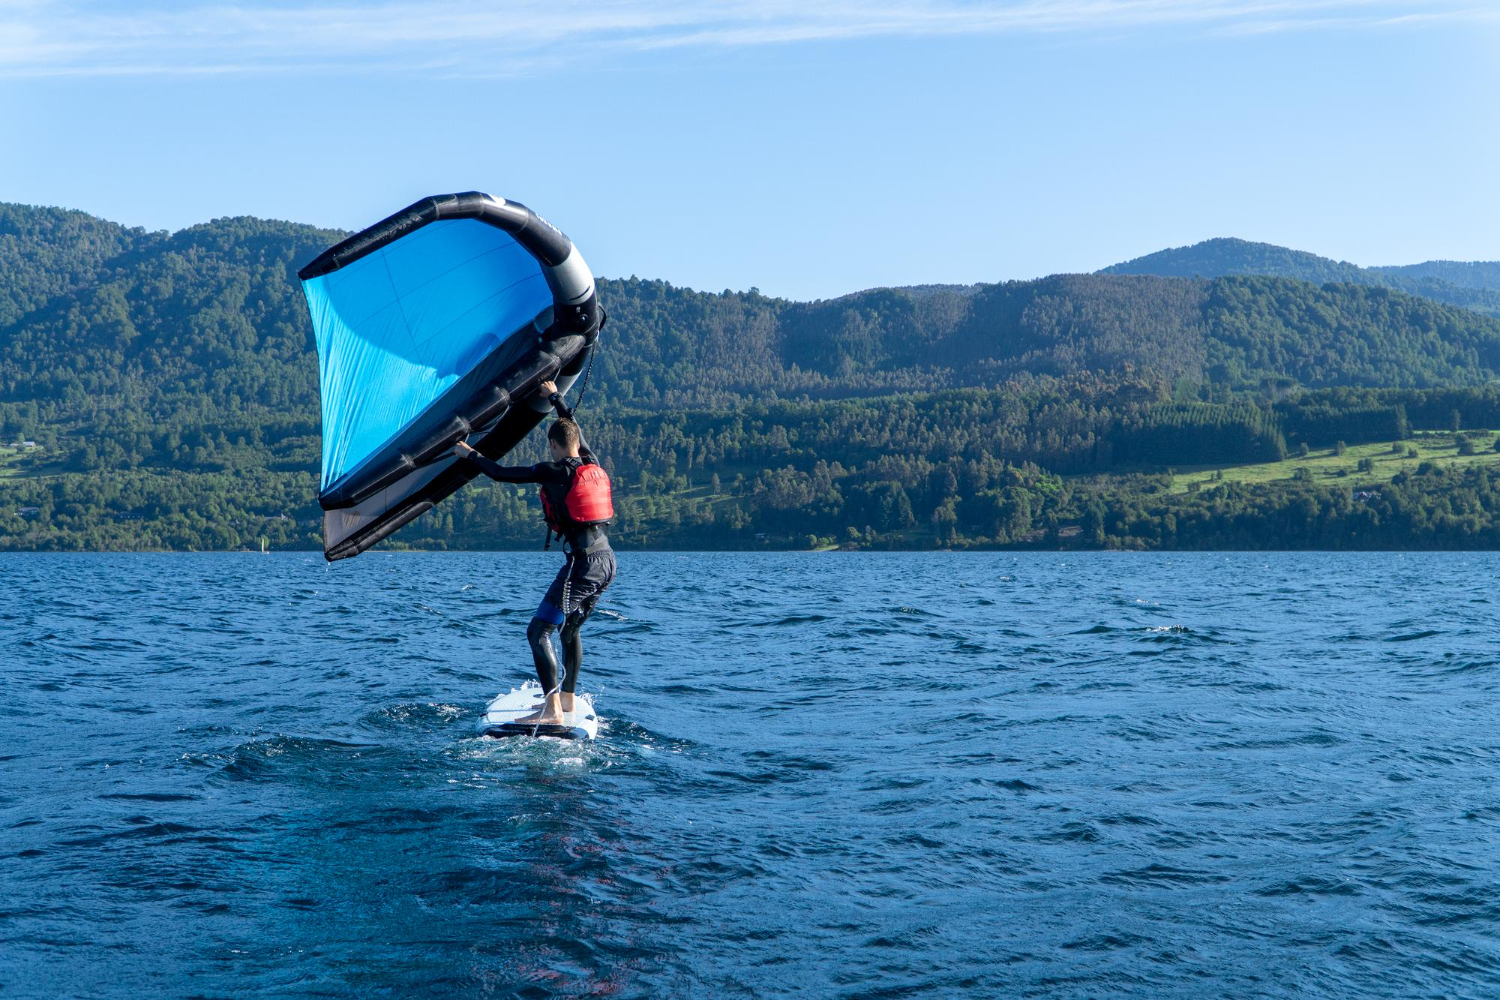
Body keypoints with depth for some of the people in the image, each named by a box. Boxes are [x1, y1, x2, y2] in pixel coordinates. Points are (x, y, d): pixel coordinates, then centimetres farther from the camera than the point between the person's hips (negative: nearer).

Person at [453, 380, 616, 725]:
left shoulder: (555, 472, -9)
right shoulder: (592, 463, 11)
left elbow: (502, 474, -2)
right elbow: (575, 431, 32)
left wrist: (469, 454, 15)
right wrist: (555, 397, 46)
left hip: (582, 562, -9)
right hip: (607, 560, 9)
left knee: (539, 632, -7)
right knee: (570, 630, 24)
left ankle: (552, 711, -16)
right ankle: (567, 700, 31)